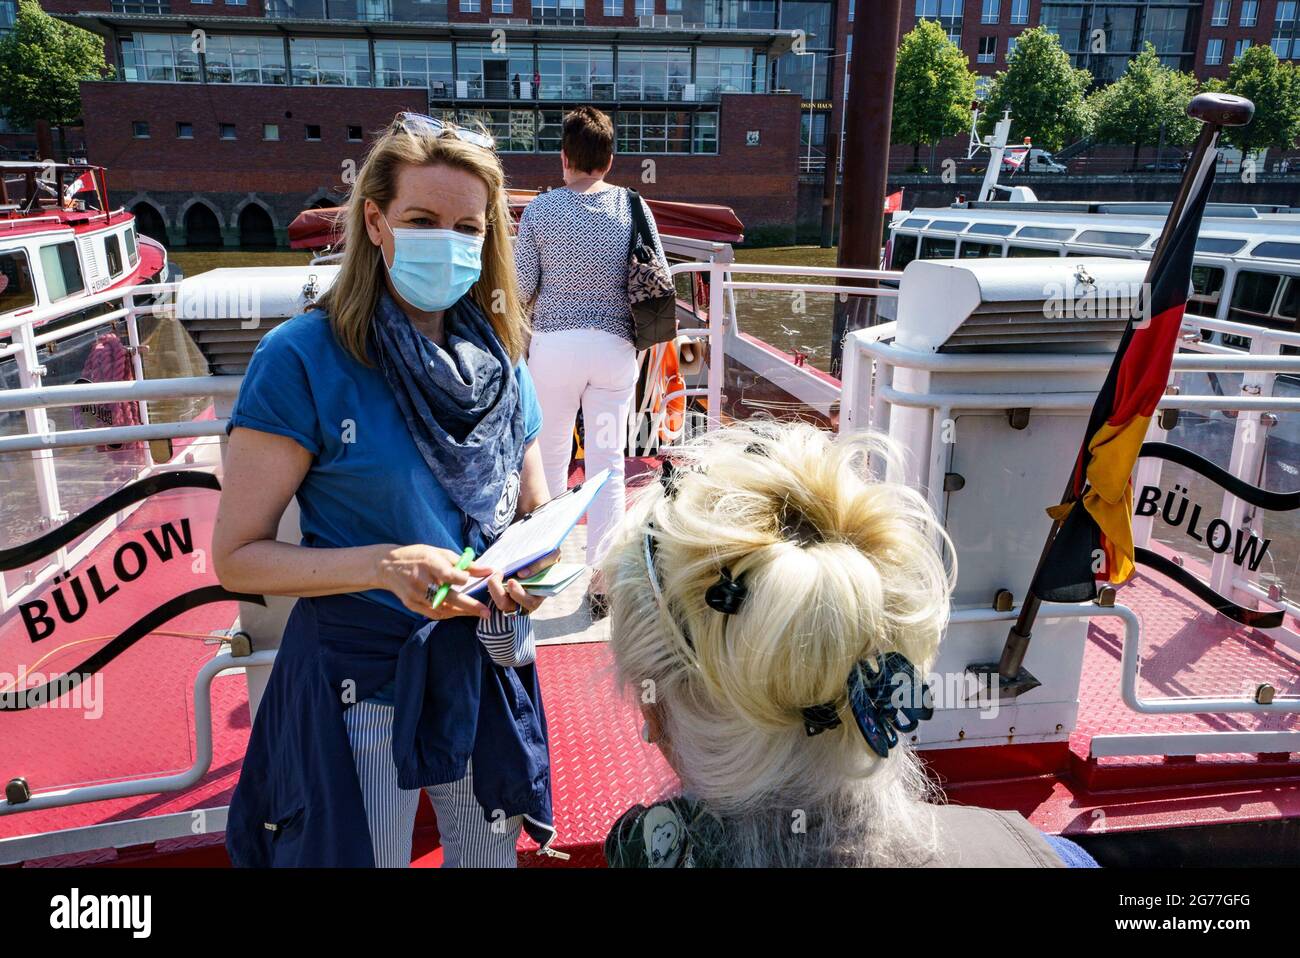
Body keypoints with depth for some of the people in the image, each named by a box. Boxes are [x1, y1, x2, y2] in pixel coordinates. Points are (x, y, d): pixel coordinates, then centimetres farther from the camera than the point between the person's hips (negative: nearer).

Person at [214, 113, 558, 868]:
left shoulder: (499, 359, 0)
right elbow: (238, 556, -13)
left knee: (492, 855, 22)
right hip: (359, 682, -4)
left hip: (487, 668, 5)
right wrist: (385, 564, -28)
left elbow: (534, 512, 8)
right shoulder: (303, 358, -14)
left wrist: (533, 571, -14)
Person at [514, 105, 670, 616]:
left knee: (551, 454, 15)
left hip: (554, 343, -1)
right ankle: (603, 577, 7)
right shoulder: (633, 207, -1)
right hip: (615, 345, 1)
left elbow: (521, 286, -5)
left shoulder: (540, 209, -5)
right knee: (607, 462, 5)